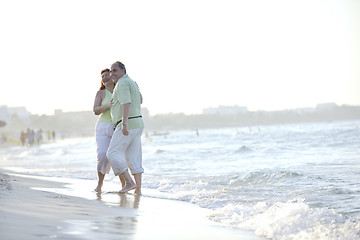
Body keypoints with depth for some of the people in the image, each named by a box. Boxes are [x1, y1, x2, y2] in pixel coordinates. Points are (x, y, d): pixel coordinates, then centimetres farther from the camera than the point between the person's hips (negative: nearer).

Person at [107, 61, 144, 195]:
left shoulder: (122, 83, -11)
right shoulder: (132, 83, 19)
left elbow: (126, 103, -25)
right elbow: (140, 100, 37)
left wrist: (125, 123, -34)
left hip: (128, 125, -10)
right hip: (138, 124, 10)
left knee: (113, 154, -4)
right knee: (133, 158, 8)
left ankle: (129, 182, -13)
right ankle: (138, 189, 3)